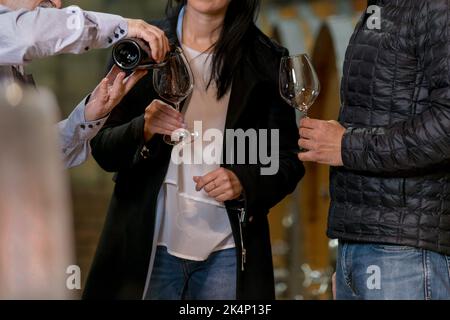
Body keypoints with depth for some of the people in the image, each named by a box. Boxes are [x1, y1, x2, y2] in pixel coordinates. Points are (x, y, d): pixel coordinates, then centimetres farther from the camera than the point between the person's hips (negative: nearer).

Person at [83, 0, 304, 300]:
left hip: (228, 251, 0)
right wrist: (144, 130, -17)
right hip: (149, 245, 0)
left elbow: (289, 161, 6)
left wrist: (243, 181, -14)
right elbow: (102, 149, 3)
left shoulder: (266, 61, 3)